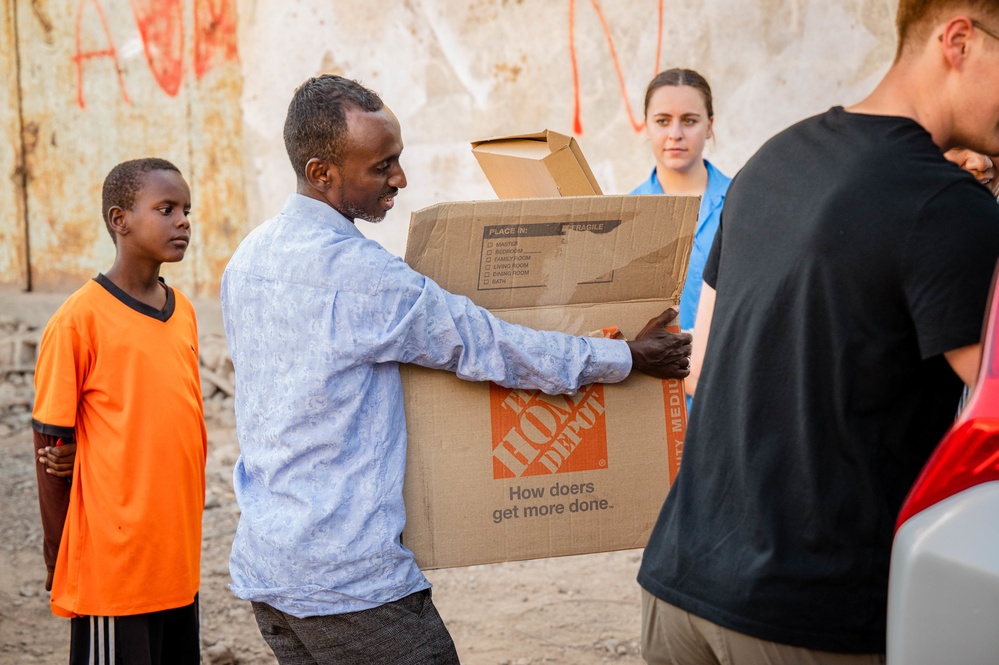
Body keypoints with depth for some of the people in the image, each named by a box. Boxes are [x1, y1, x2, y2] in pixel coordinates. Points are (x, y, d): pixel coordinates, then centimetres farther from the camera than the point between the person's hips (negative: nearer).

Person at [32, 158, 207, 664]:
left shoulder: (183, 312, 9)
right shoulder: (80, 319, -11)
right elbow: (50, 444, -8)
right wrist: (60, 560, -5)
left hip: (179, 561, 7)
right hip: (111, 567, -6)